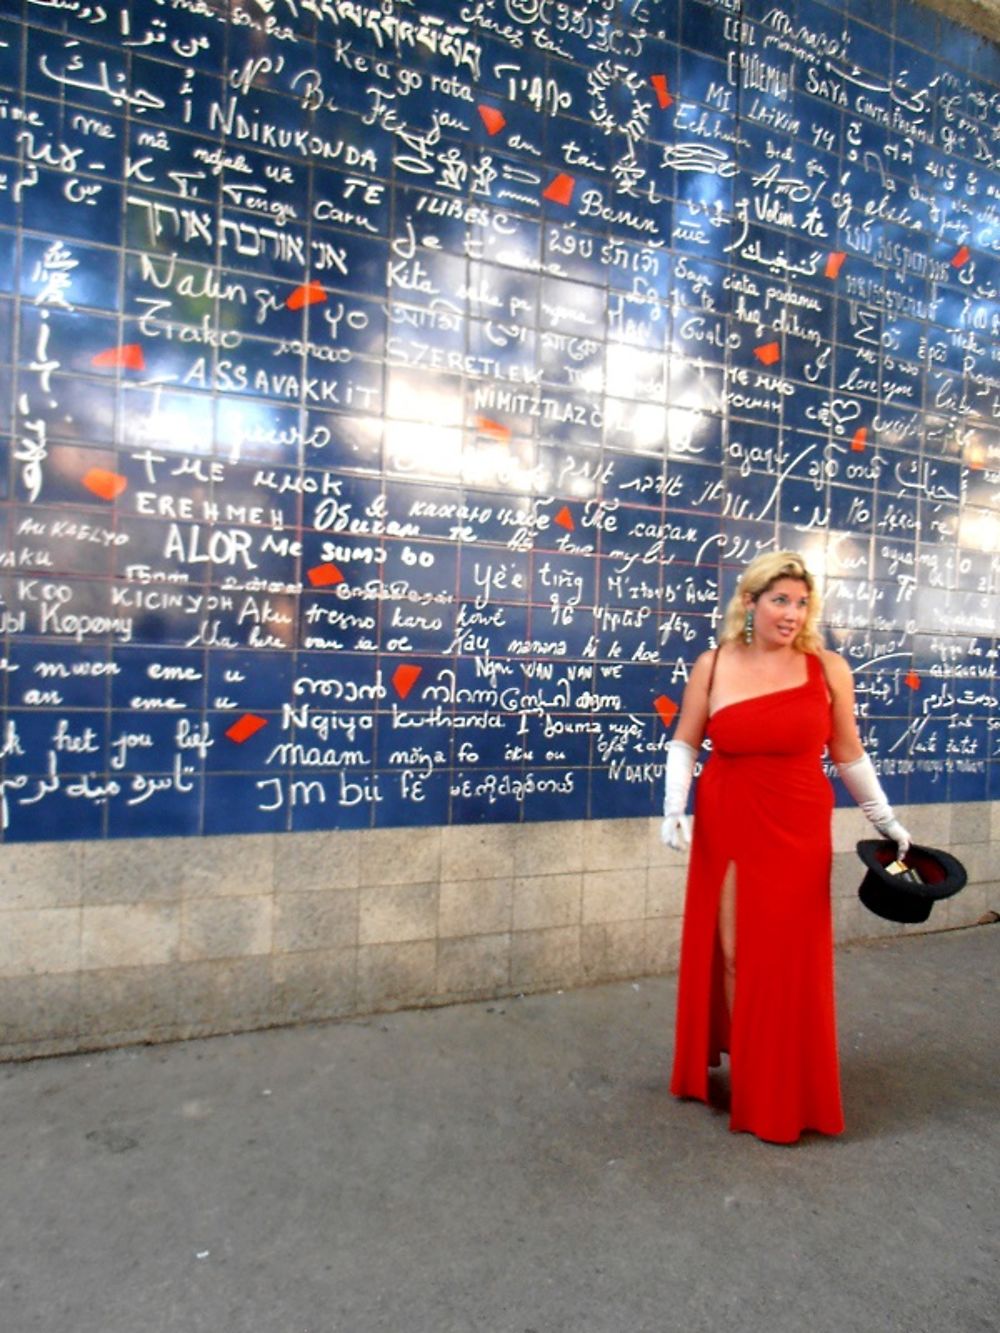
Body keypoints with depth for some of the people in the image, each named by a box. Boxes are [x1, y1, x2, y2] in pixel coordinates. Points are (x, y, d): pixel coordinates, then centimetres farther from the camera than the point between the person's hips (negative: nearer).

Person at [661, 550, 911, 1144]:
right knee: (733, 953, 8)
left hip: (798, 832, 0)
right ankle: (744, 1075, 29)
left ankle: (785, 1095, 27)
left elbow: (848, 753, 6)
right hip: (727, 828, 1)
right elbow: (684, 743, 5)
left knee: (789, 960, 6)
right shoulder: (712, 666, -2)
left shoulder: (829, 669, -3)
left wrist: (885, 818, 10)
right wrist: (674, 807, -6)